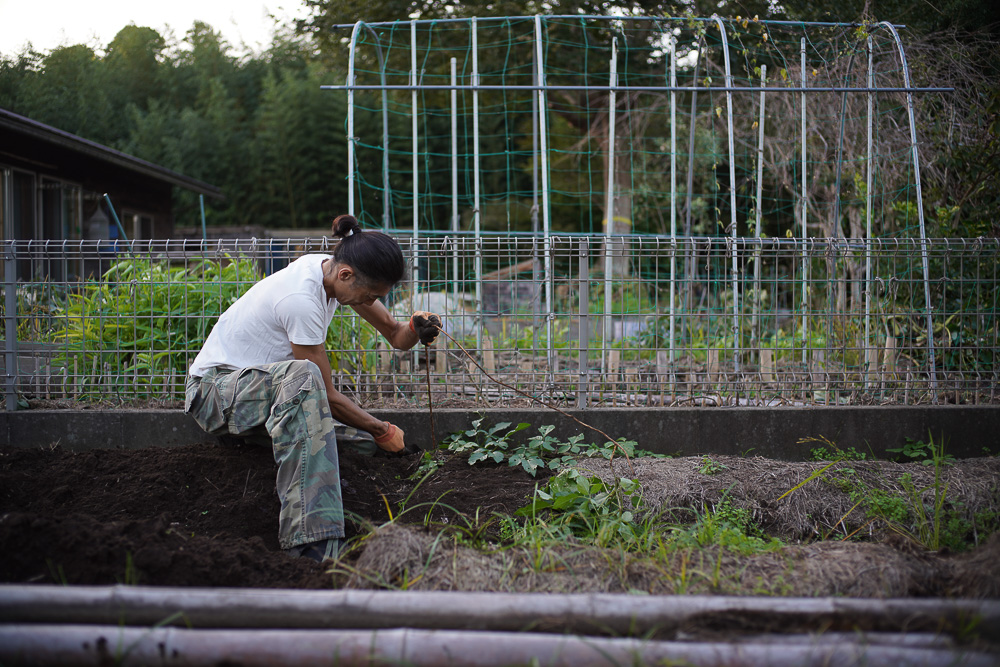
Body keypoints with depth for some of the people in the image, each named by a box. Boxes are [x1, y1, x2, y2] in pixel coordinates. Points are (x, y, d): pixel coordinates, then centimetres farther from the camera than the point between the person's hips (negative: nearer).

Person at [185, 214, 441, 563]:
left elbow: (394, 335, 2)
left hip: (269, 387, 9)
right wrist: (383, 431, -13)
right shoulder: (301, 299, -30)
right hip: (214, 388, -9)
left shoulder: (334, 270, -6)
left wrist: (416, 328, -20)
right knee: (301, 376, -42)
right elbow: (327, 396, -22)